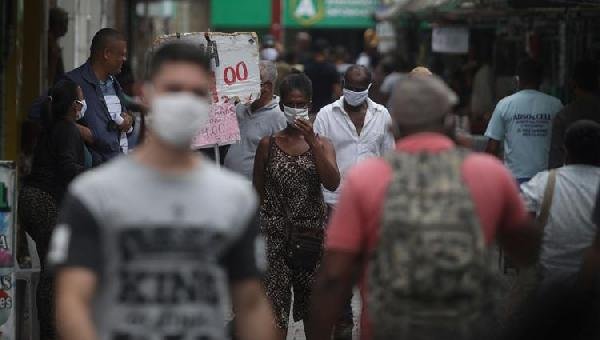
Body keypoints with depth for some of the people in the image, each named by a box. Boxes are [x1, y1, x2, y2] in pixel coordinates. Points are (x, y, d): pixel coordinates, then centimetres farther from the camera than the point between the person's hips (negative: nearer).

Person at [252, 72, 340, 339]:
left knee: (314, 307, 12)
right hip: (275, 234, -1)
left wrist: (311, 141, -18)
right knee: (275, 307, -8)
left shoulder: (322, 144, 4)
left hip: (311, 234, 1)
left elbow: (332, 183, -13)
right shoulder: (268, 145, 2)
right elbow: (257, 192, 6)